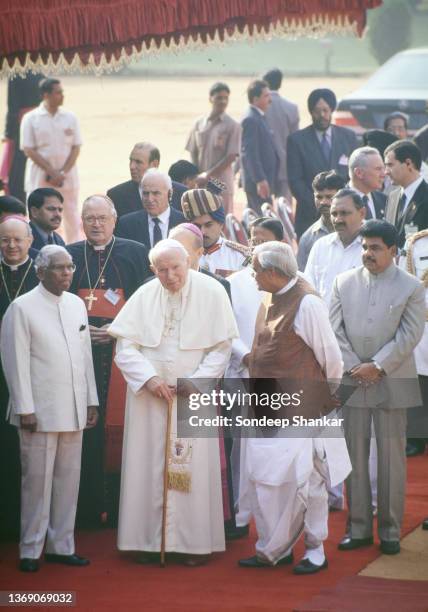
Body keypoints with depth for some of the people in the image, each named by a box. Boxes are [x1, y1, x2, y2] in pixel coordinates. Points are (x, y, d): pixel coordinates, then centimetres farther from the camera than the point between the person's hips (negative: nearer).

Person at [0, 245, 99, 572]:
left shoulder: (77, 305, 11)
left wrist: (92, 400, 13)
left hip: (73, 410, 6)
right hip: (40, 411, -5)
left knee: (69, 478, 8)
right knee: (38, 480, -1)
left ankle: (61, 546, 17)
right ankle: (31, 550, 7)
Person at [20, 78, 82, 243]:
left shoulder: (70, 118, 4)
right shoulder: (31, 118, -3)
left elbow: (76, 147, 3)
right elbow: (28, 149, -7)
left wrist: (63, 172, -10)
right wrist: (51, 172, -14)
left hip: (67, 176, 3)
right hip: (40, 176, -2)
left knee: (72, 217, 4)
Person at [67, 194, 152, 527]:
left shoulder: (135, 253, 4)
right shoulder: (70, 255, 9)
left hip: (121, 350, -1)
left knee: (119, 428, -3)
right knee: (86, 429, -1)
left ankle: (120, 508, 4)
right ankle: (87, 509, 5)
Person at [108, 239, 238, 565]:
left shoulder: (211, 292, -5)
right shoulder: (144, 296, 0)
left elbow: (221, 346, -3)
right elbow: (125, 345, -1)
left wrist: (197, 380, -13)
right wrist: (149, 378, -13)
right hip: (150, 393, 2)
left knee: (193, 466, 0)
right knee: (150, 465, 3)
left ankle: (195, 541, 6)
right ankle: (151, 538, 10)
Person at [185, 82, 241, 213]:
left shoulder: (233, 126, -3)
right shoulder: (199, 124, 9)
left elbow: (231, 157, -8)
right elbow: (193, 152, 12)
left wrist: (208, 175, -11)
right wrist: (197, 177, -2)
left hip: (222, 183, -4)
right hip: (201, 183, 4)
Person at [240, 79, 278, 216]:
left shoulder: (260, 117, 16)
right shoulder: (250, 120, -15)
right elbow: (250, 153, -20)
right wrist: (260, 180, -23)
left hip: (264, 179, 10)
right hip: (259, 182, -10)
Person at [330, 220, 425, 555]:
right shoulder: (344, 282, 7)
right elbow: (335, 329, 3)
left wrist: (377, 366, -13)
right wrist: (353, 367, -7)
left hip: (392, 383, -2)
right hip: (352, 381, 2)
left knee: (392, 458, 2)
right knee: (355, 456, 5)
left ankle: (390, 530, 10)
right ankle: (359, 527, 13)